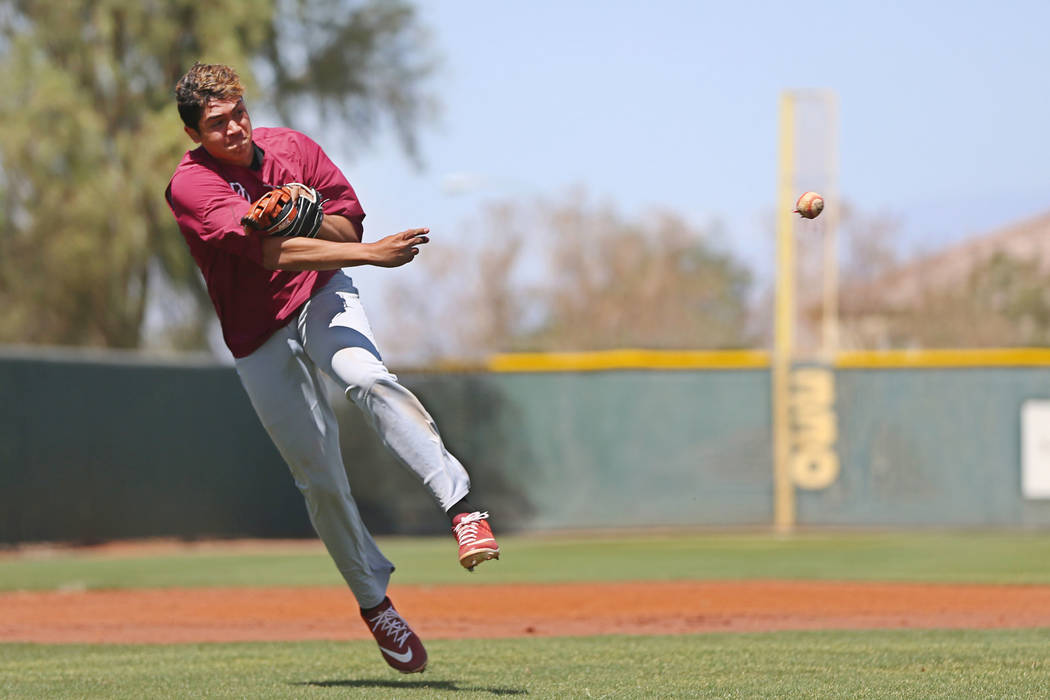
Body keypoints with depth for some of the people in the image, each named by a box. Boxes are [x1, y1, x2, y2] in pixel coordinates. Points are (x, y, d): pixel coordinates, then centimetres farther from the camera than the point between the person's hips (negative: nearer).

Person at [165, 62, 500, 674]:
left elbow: (349, 225, 4)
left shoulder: (293, 148, -3)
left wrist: (313, 220, -20)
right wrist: (370, 253, -38)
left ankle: (462, 507, -42)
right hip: (259, 339, -1)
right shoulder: (191, 186, -18)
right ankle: (375, 602, 18)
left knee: (368, 378, -31)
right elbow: (270, 251, -30)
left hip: (322, 300, 1)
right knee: (319, 478, 2)